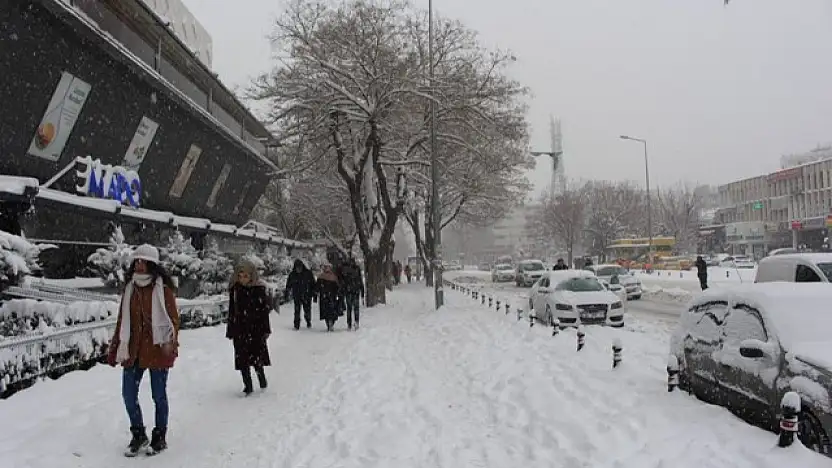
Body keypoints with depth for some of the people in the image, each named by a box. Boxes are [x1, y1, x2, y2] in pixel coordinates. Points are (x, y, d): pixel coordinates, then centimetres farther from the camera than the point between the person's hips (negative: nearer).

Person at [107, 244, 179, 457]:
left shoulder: (163, 288, -7)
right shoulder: (130, 288, 7)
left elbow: (173, 318, -8)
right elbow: (122, 320, 12)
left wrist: (170, 343, -20)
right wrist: (114, 347, 11)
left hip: (157, 349, -4)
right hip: (133, 350, 5)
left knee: (159, 395, 8)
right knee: (128, 395, 7)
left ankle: (160, 437, 25)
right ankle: (138, 435, 28)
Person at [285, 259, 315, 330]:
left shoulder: (308, 273, 0)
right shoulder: (292, 275, 3)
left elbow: (313, 283, 6)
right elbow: (288, 285, 12)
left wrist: (313, 292, 2)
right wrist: (286, 293, 6)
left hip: (307, 296, 0)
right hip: (297, 296, 0)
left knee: (307, 310, 5)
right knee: (297, 311, -6)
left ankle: (308, 322, 30)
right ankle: (296, 325, 4)